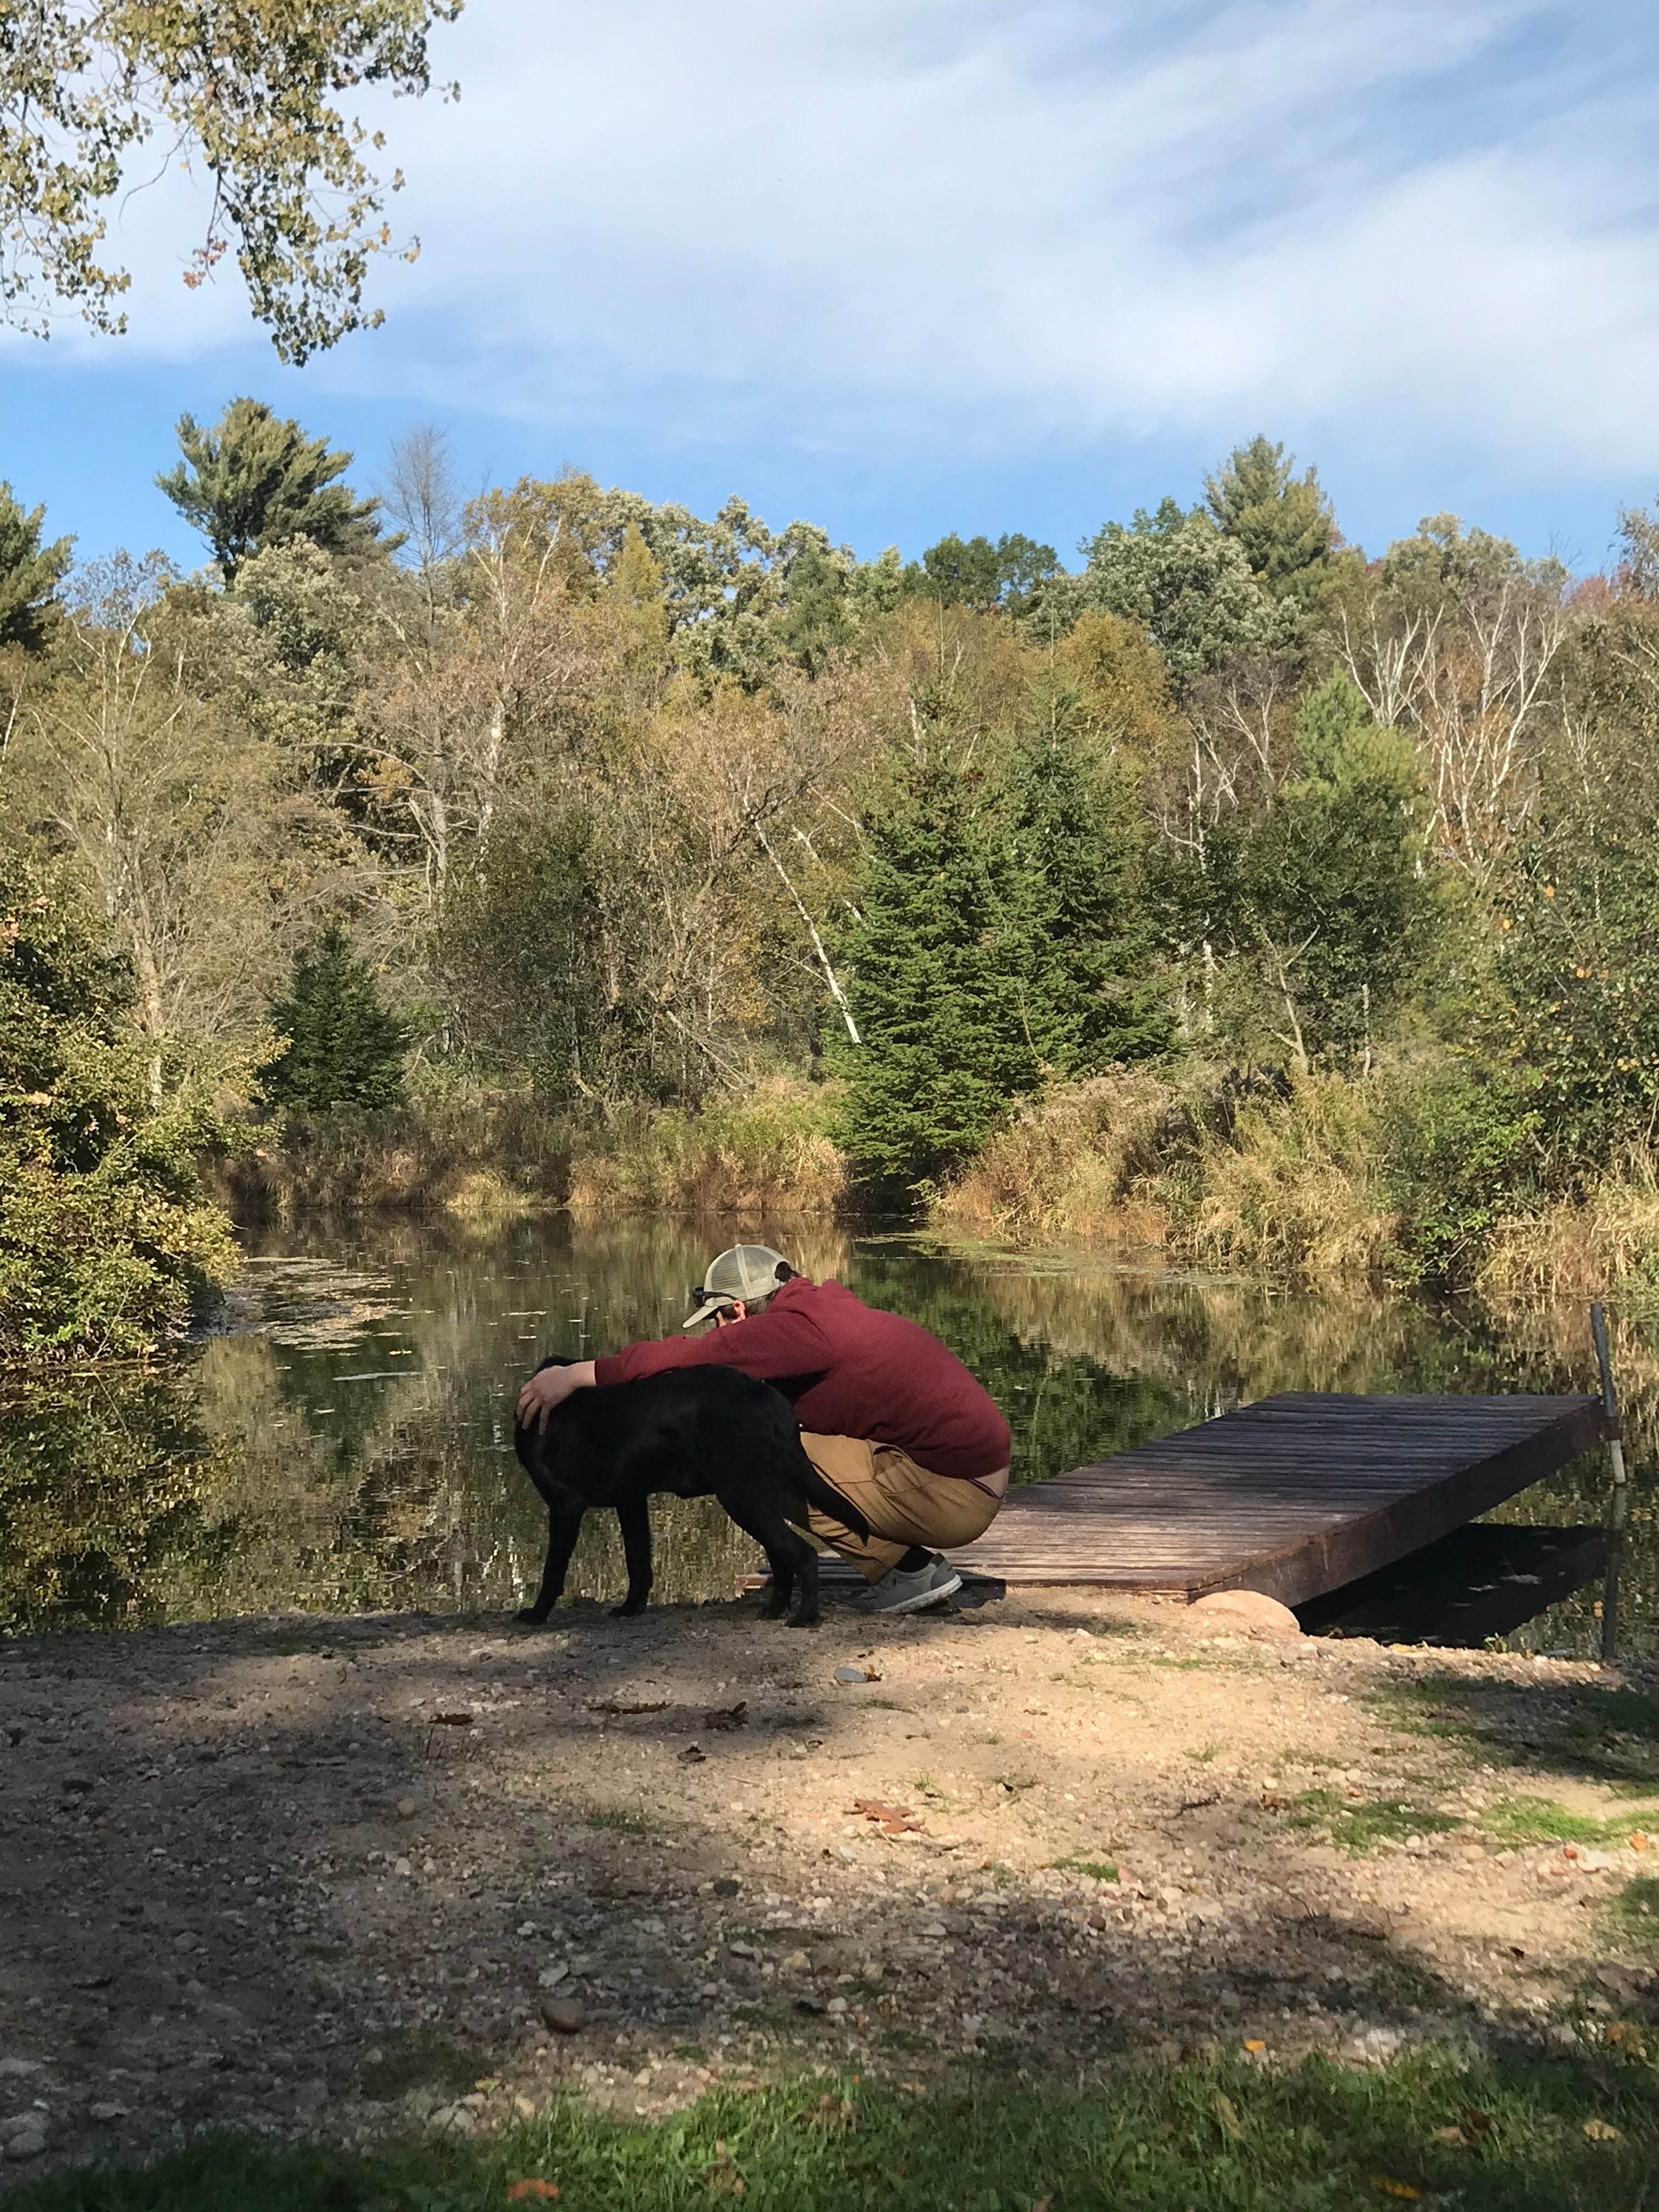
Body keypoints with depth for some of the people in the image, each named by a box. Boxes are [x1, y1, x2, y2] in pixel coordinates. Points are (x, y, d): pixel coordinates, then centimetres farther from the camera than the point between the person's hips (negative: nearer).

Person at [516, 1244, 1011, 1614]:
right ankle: (918, 1564, 11)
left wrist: (578, 1374, -25)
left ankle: (910, 1570, -3)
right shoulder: (826, 1309, 15)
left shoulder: (801, 1327, -14)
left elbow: (700, 1356, -26)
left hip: (952, 1495, -10)